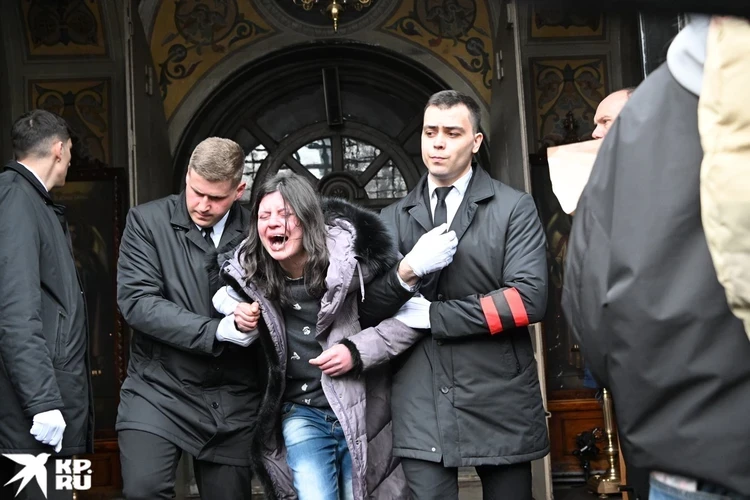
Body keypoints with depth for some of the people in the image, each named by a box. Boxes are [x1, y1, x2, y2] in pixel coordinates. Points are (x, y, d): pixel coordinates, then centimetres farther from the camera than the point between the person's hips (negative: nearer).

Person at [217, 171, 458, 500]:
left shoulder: (349, 257, -16)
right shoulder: (252, 273, -6)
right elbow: (224, 296, 17)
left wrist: (358, 351, -21)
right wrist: (237, 312, -6)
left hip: (361, 411, -2)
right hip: (302, 414, 2)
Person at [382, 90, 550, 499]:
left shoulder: (514, 209, 0)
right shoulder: (393, 220, 12)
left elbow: (529, 300, -12)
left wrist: (432, 315, -12)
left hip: (499, 403, -2)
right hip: (421, 408, 2)